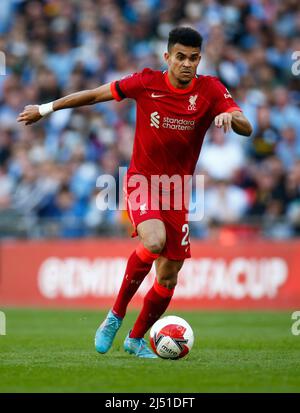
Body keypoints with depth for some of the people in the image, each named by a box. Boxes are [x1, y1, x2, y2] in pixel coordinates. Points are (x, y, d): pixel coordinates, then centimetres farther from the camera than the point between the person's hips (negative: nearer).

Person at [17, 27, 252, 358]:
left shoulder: (209, 89, -6)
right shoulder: (146, 83, -9)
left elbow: (247, 129, -14)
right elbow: (94, 94, 3)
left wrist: (230, 116, -37)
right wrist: (45, 109, 10)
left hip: (176, 190, 3)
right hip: (141, 180, -3)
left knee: (168, 277, 5)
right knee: (154, 241, -32)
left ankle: (137, 338, 30)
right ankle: (116, 314, -11)